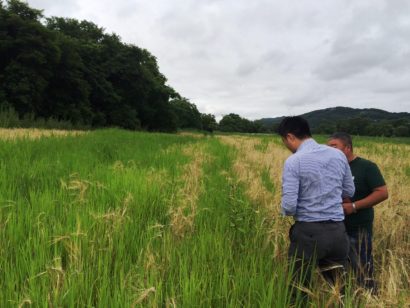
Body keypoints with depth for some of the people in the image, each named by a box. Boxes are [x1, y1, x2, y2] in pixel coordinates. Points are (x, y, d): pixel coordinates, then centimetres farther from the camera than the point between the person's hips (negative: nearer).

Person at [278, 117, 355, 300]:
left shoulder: (293, 162, -14)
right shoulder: (338, 155, 4)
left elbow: (289, 206, -17)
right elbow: (349, 191, 15)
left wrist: (286, 212, 5)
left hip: (308, 231, -5)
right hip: (338, 231, 6)